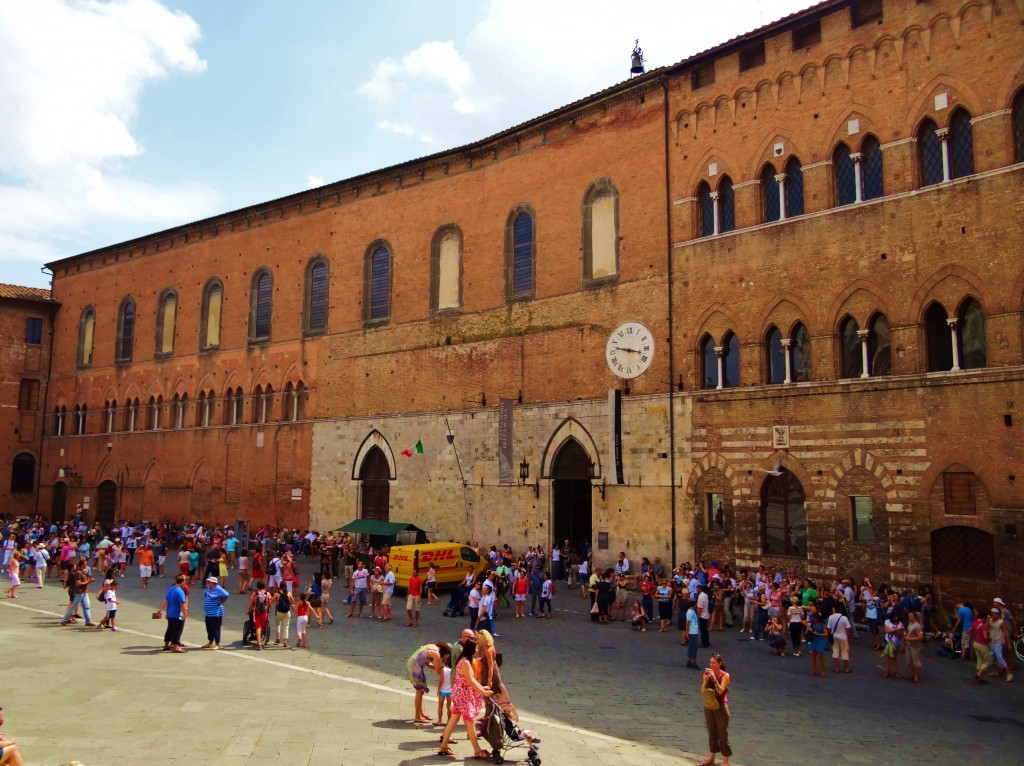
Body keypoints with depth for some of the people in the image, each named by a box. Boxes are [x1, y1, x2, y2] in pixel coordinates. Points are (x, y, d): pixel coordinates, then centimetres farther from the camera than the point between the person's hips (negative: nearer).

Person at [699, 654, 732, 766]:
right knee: (711, 732, 15)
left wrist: (714, 678, -29)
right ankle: (711, 757, 28)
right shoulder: (708, 674, -2)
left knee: (722, 734, 2)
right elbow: (703, 691, -4)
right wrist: (705, 680, -18)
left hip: (721, 707, -4)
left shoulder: (725, 675, -12)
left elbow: (720, 691, -23)